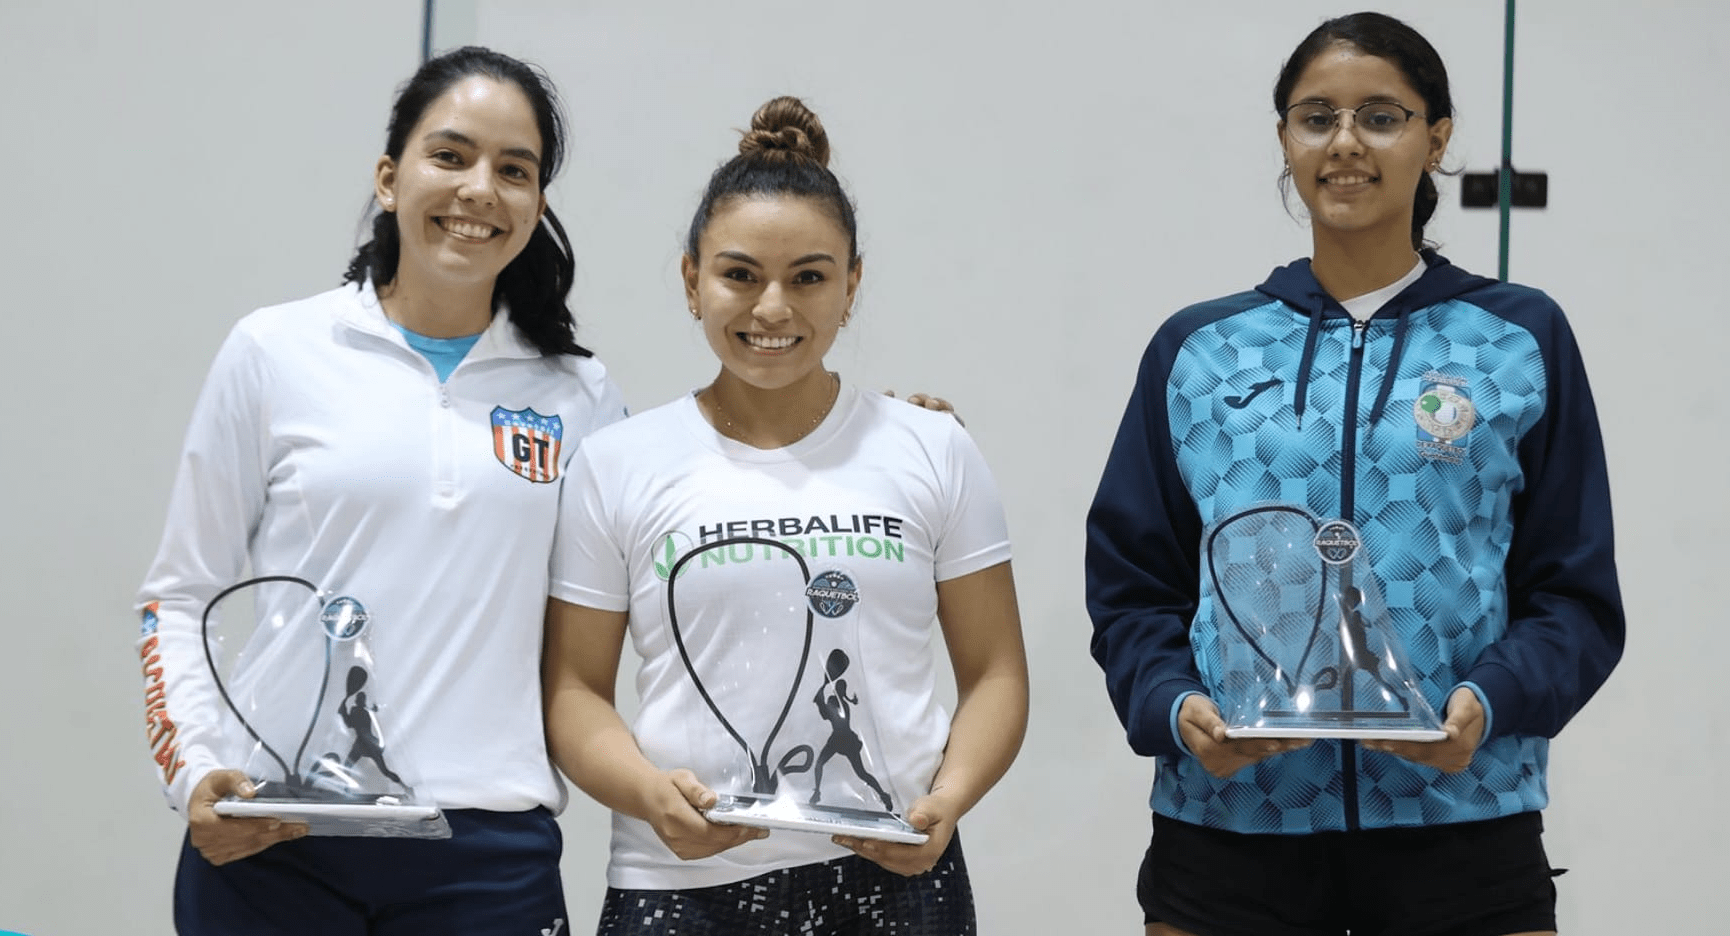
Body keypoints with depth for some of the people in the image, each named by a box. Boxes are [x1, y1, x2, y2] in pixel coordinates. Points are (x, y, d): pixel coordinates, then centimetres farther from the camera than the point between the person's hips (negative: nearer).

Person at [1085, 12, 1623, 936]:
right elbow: (1131, 585, 10)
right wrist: (1176, 709, -10)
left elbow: (1575, 596, 4)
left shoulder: (1522, 340, 6)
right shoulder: (1196, 351, 9)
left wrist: (1490, 705, -14)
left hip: (1459, 820, -1)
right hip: (1228, 819, 1)